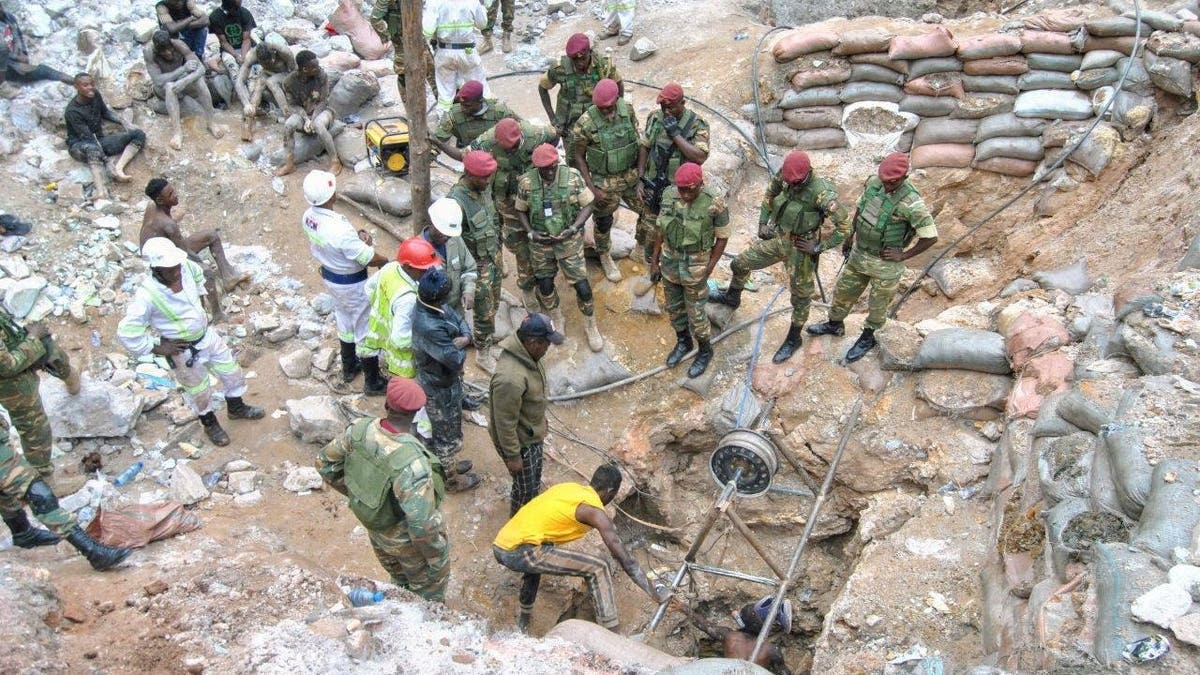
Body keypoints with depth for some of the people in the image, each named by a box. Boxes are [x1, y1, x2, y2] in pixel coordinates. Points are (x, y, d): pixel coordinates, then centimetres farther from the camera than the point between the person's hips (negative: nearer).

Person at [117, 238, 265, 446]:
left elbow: (198, 274, 10)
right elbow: (126, 332, -29)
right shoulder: (146, 296, -34)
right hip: (184, 351, -6)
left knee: (232, 372, 22)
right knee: (199, 391, 18)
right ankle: (210, 425, 47)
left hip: (207, 334, 6)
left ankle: (236, 408, 51)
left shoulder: (185, 267, -17)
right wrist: (157, 348, -20)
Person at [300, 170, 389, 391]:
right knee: (366, 330, 11)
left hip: (330, 276, 8)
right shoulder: (339, 229, -37)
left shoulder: (308, 217, -11)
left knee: (345, 321, 28)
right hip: (352, 284, -8)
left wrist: (358, 238, -10)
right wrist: (386, 261, -4)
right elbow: (370, 259, -26)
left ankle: (349, 368, 48)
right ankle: (373, 382, 26)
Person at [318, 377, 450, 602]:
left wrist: (356, 492, 8)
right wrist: (438, 558, -18)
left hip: (376, 529, 7)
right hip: (408, 541, -7)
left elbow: (325, 463, -4)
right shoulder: (412, 462, -41)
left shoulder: (361, 429, -22)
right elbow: (423, 526, -37)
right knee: (428, 596, 24)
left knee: (399, 582, 35)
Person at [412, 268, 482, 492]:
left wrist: (465, 337, -22)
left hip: (444, 380, 9)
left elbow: (460, 320, 0)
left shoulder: (435, 307, -12)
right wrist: (460, 347, -12)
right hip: (440, 388, -9)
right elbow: (456, 360, -33)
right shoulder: (429, 327, -40)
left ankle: (446, 465, 52)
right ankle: (450, 479, 38)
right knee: (447, 433, 15)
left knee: (444, 428, 29)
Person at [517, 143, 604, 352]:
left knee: (582, 285, -2)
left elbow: (587, 205, -7)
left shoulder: (573, 177, -15)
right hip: (541, 242, 2)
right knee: (545, 285, 12)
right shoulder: (526, 182, -12)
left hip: (569, 241, -1)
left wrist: (573, 229, -20)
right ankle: (556, 320, 41)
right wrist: (531, 232, -13)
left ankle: (590, 325, 23)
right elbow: (521, 211, 2)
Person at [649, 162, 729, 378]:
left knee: (695, 314, 10)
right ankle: (683, 342, 47)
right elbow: (662, 228, 0)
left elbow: (722, 237, -12)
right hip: (670, 261, 4)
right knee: (674, 307, 21)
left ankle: (705, 351, 36)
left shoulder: (715, 203, -25)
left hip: (695, 266, -4)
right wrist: (654, 261, 4)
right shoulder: (669, 194, -13)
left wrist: (708, 271, -12)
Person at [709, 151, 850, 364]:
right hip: (778, 239, 6)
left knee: (801, 295, 11)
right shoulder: (783, 177, -12)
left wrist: (819, 247, -19)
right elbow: (769, 195, 11)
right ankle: (732, 298, 46)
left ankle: (793, 339, 31)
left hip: (800, 248, -6)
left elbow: (844, 227, -23)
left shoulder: (822, 193, -29)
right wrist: (762, 223, 6)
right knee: (740, 264, 16)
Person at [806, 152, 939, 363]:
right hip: (859, 253, 6)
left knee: (878, 305, 16)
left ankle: (867, 339, 41)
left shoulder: (911, 203, -29)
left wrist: (903, 256, -17)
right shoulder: (873, 182, -12)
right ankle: (835, 325, 49)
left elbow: (931, 237, -21)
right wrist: (850, 237, 14)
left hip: (885, 263, -6)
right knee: (844, 290, 23)